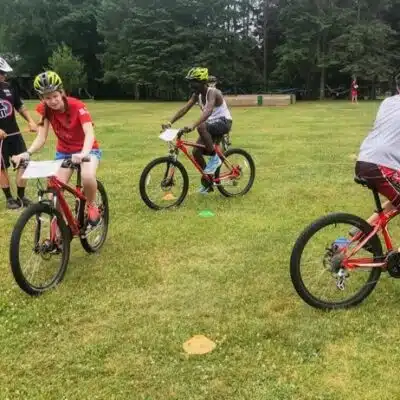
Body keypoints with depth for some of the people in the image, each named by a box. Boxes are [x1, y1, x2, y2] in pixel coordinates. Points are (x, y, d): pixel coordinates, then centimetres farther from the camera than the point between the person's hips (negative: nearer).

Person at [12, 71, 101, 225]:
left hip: (87, 150, -4)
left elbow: (89, 133, -36)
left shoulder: (77, 106, -25)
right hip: (64, 152, 4)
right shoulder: (45, 109, -13)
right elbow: (41, 137, -17)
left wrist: (84, 154, -56)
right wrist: (27, 153, -37)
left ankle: (92, 206, -5)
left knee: (88, 177, -36)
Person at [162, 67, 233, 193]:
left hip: (224, 122, -8)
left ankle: (215, 157, -20)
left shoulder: (212, 92, -23)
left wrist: (193, 126, -55)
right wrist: (170, 123, -19)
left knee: (201, 127, -37)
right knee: (196, 152, -3)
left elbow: (208, 111, -41)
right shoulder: (197, 95, 1)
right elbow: (184, 109, -5)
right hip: (211, 125, 8)